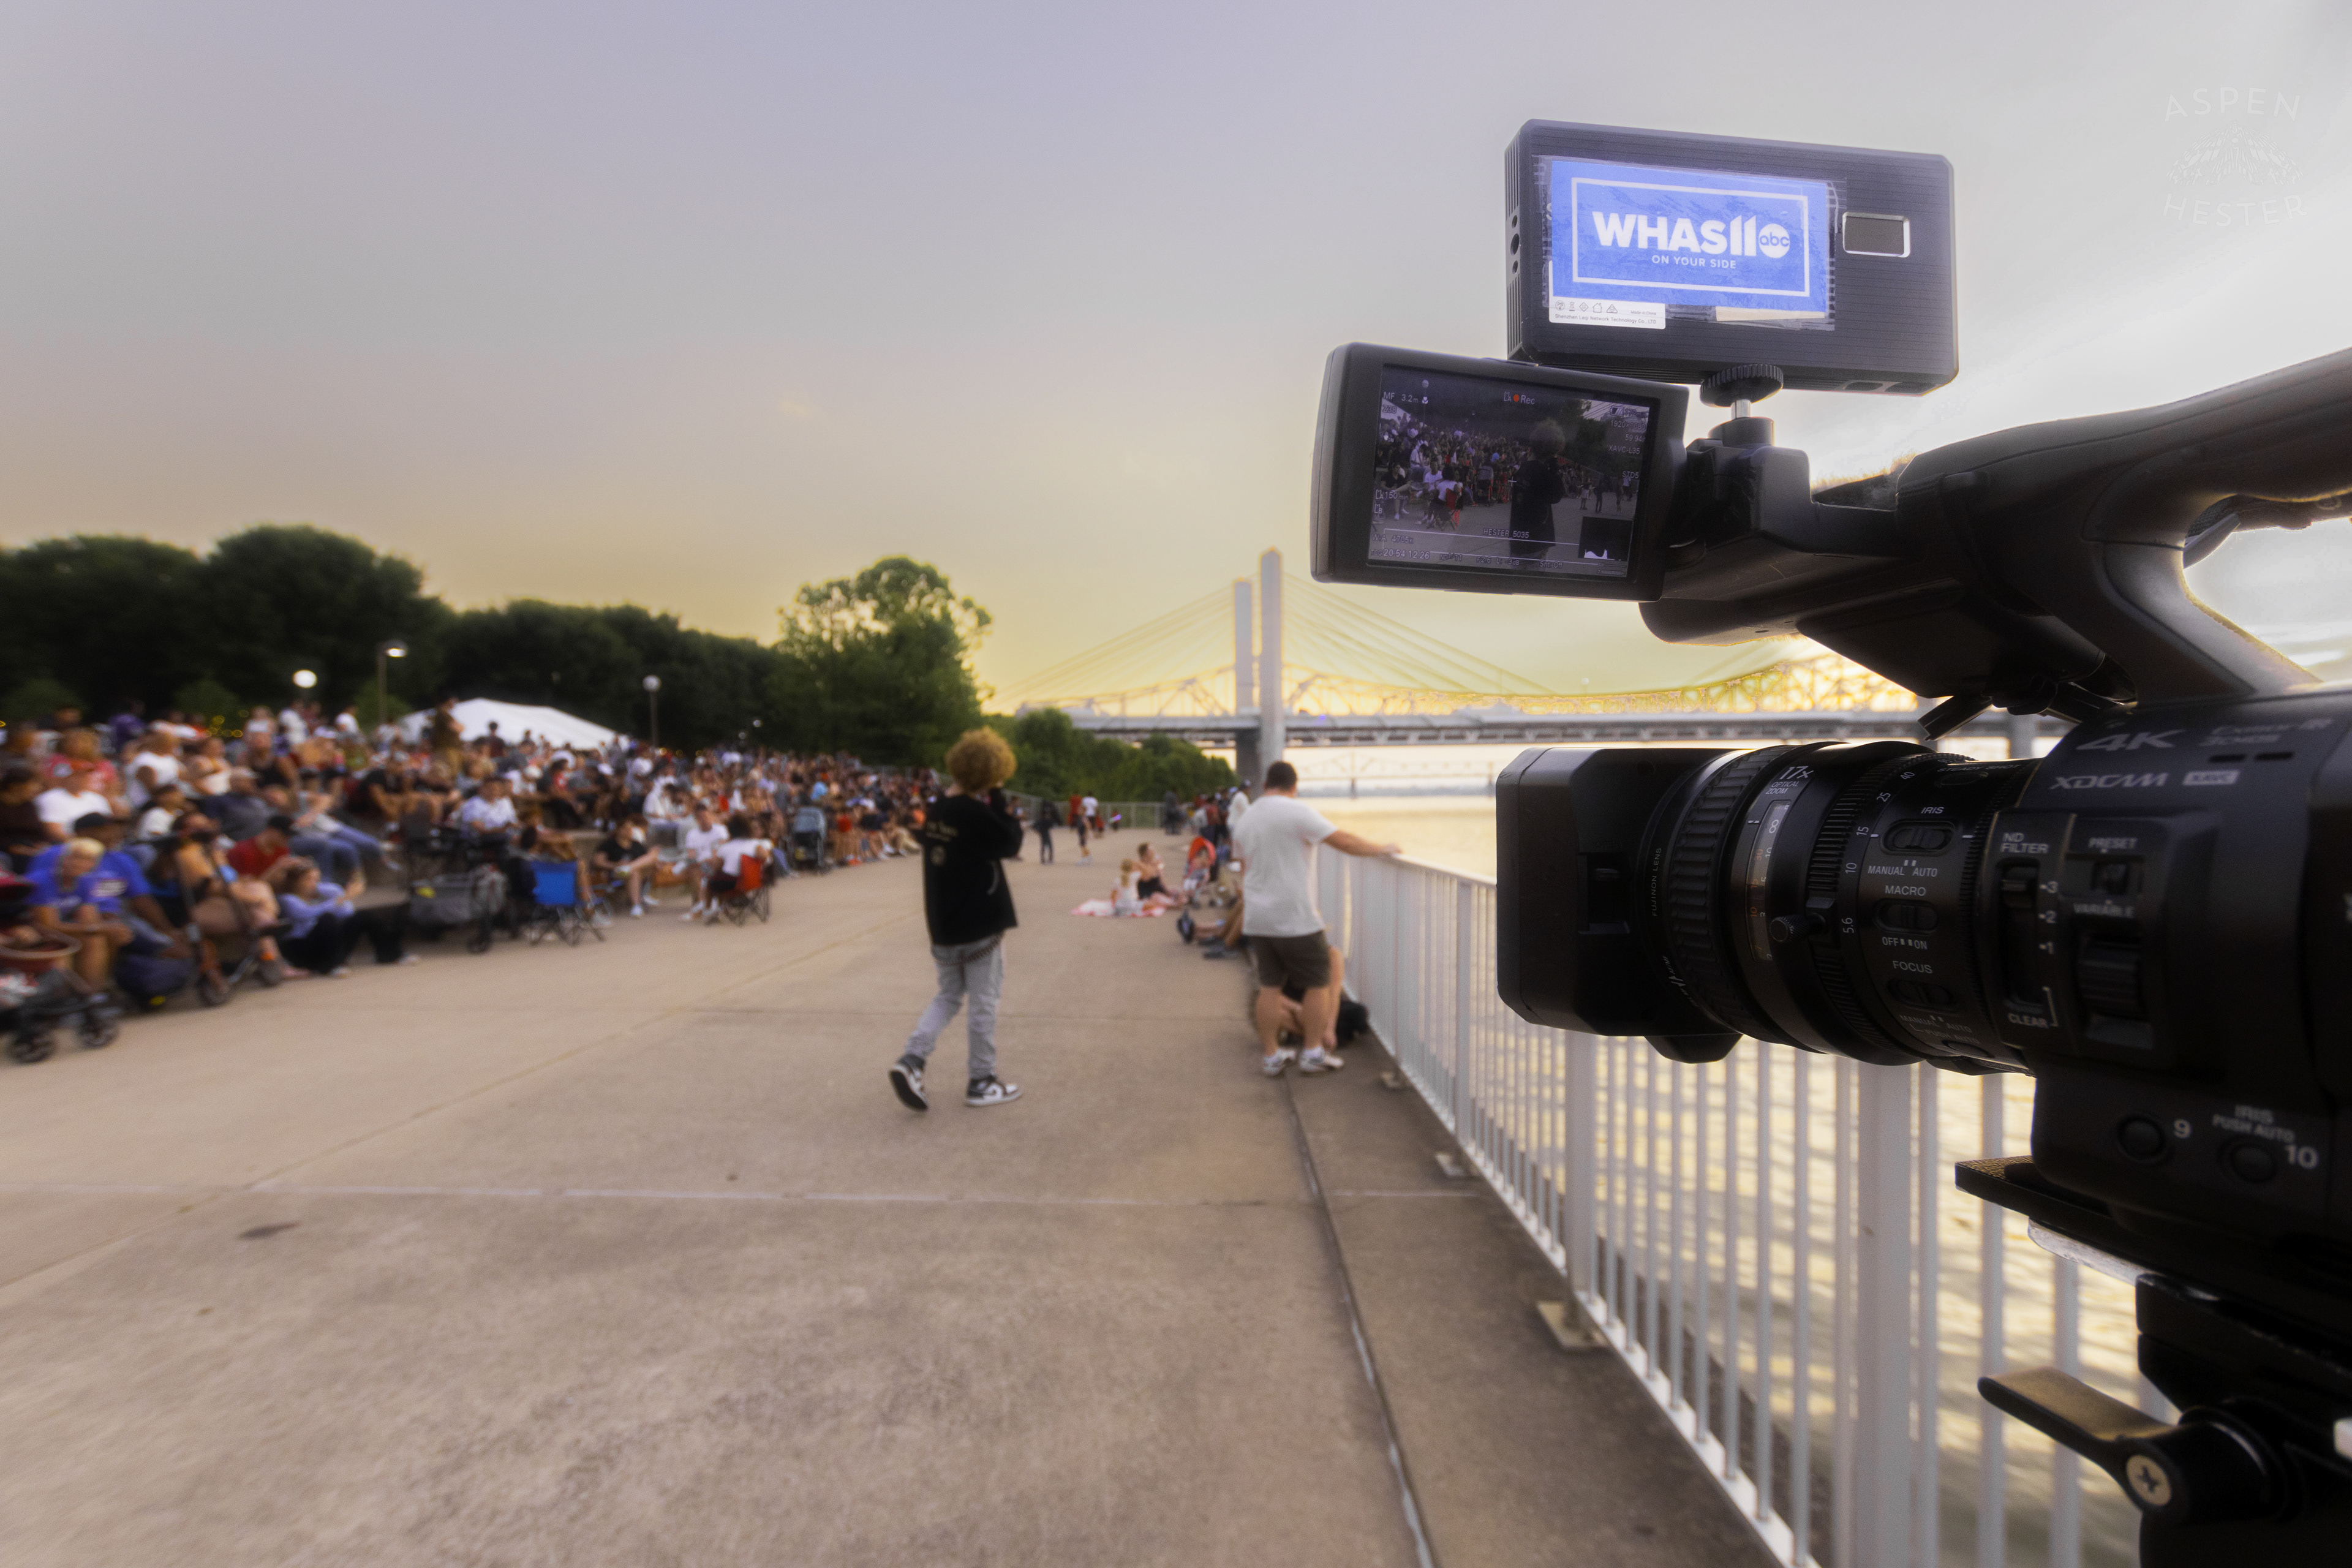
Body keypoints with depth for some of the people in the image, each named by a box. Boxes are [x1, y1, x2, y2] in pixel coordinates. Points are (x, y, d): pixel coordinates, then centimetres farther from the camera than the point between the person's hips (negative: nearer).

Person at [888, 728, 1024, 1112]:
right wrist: (997, 798, -8)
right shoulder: (974, 812, -20)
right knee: (984, 1003, 6)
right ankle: (981, 1082, 15)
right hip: (980, 923, -7)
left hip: (944, 923, 7)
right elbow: (1010, 842, -10)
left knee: (949, 995, 20)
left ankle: (911, 1059, 3)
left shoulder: (936, 809, 4)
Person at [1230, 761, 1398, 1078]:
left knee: (1269, 987, 11)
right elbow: (1343, 841, -15)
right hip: (1295, 918, -6)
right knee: (1319, 984, 8)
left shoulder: (1243, 822, 10)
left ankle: (1272, 1055, 16)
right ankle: (1313, 1053, 14)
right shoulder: (1298, 811, -12)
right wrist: (1382, 849, -2)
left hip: (1258, 919, 7)